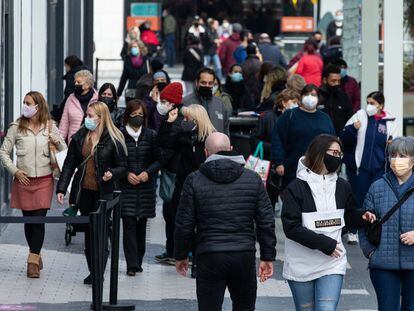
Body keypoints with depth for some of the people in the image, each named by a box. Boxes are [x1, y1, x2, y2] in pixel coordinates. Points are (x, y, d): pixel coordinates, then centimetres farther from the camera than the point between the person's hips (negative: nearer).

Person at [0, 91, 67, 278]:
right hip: (23, 179, 1)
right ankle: (36, 256, 25)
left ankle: (33, 262, -7)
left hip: (44, 180, -1)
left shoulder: (50, 127, 3)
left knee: (39, 219, -9)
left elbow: (64, 152, 10)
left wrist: (58, 142, -11)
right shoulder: (17, 127, 1)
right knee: (28, 219, 8)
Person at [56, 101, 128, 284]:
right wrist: (61, 189, 1)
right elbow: (69, 164, 7)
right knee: (88, 232, 10)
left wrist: (112, 174, -23)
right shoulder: (79, 137, 5)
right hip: (84, 192, 4)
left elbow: (123, 167, -1)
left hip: (103, 193, -4)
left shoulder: (113, 140, -7)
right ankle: (93, 272, 18)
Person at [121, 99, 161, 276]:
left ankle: (138, 261, 19)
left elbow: (159, 159, 6)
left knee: (142, 224, 8)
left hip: (146, 187, 2)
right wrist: (126, 174, -12)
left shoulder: (151, 135, 4)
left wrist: (148, 172, -10)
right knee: (129, 224, -9)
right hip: (126, 187, -2)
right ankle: (132, 265, -11)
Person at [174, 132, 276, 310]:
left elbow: (184, 224, -1)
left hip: (209, 259, -2)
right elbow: (266, 222, 3)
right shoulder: (253, 179, 3)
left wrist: (181, 256, 12)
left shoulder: (194, 181, -3)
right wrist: (268, 257, 10)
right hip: (245, 256, 2)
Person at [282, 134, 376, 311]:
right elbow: (291, 228, -14)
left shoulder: (342, 187, 5)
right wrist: (325, 243, -19)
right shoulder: (296, 188, -9)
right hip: (301, 266, -2)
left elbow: (348, 217, 20)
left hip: (333, 263, 2)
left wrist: (362, 218, -3)